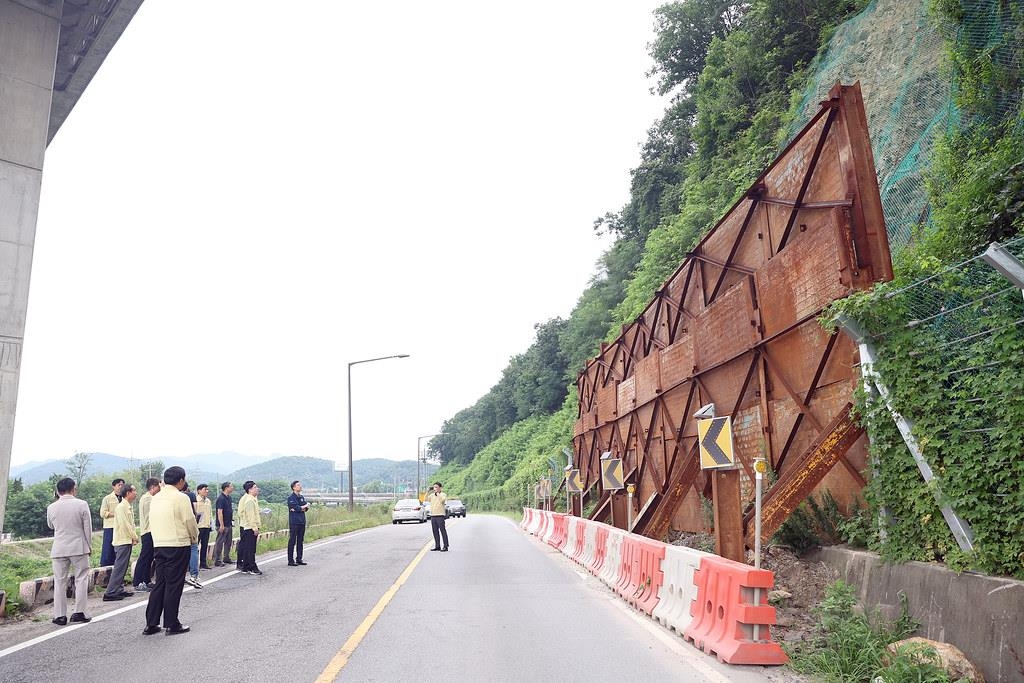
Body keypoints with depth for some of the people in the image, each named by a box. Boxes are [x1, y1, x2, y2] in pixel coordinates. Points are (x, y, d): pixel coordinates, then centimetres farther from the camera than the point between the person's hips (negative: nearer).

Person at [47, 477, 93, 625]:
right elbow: (88, 528, -5)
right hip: (79, 547, -2)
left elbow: (50, 525, 17)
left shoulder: (51, 507, -2)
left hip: (59, 549, 2)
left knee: (60, 582, 8)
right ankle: (79, 613, 3)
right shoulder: (82, 504, -8)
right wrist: (89, 546, 9)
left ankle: (60, 616, 9)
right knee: (81, 579, 6)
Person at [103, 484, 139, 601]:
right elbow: (125, 525, -19)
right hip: (123, 541, -10)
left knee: (121, 567, 13)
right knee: (119, 568, -8)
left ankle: (119, 590, 18)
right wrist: (135, 537, -11)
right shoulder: (121, 507, -15)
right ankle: (110, 593, -7)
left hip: (127, 541, 10)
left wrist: (133, 537, 5)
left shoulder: (128, 507, 15)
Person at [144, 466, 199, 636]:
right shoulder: (181, 497, -12)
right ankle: (172, 625, 6)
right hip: (178, 545, -7)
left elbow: (153, 522, 13)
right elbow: (190, 521, -9)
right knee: (174, 585, 0)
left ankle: (151, 624, 15)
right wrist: (195, 537, 9)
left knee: (159, 583, 13)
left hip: (158, 545, 7)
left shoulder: (155, 498, 10)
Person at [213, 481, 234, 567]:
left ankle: (226, 558, 23)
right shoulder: (221, 498, -16)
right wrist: (221, 525, -20)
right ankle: (217, 561, 2)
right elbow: (219, 512, -19)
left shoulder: (229, 497, 12)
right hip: (222, 525, -9)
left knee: (228, 542, 14)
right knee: (219, 543, -3)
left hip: (228, 524, 9)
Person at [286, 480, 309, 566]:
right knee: (292, 542, -3)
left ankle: (299, 559, 17)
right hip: (294, 523, -7)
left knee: (300, 541, 10)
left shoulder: (302, 497, 15)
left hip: (302, 522, 7)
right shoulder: (291, 498, -7)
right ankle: (290, 561, 1)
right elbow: (297, 508, -18)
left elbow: (306, 508, 5)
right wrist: (305, 506, -2)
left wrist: (300, 508, -13)